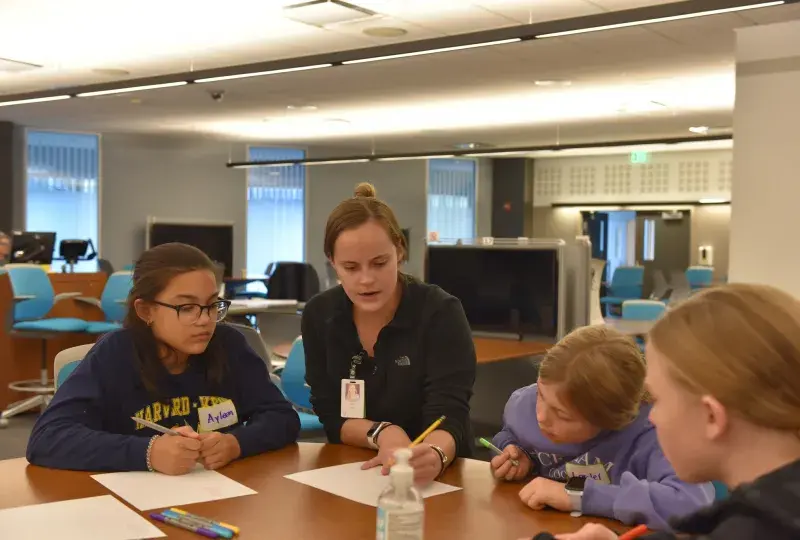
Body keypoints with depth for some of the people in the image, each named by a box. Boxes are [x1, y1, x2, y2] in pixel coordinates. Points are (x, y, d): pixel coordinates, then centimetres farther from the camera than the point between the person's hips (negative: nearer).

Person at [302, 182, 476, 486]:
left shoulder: (441, 313, -12)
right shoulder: (319, 315, -2)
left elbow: (449, 418, -19)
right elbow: (330, 415, -1)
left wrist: (434, 455, -40)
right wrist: (381, 434, -19)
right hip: (350, 472, 2)